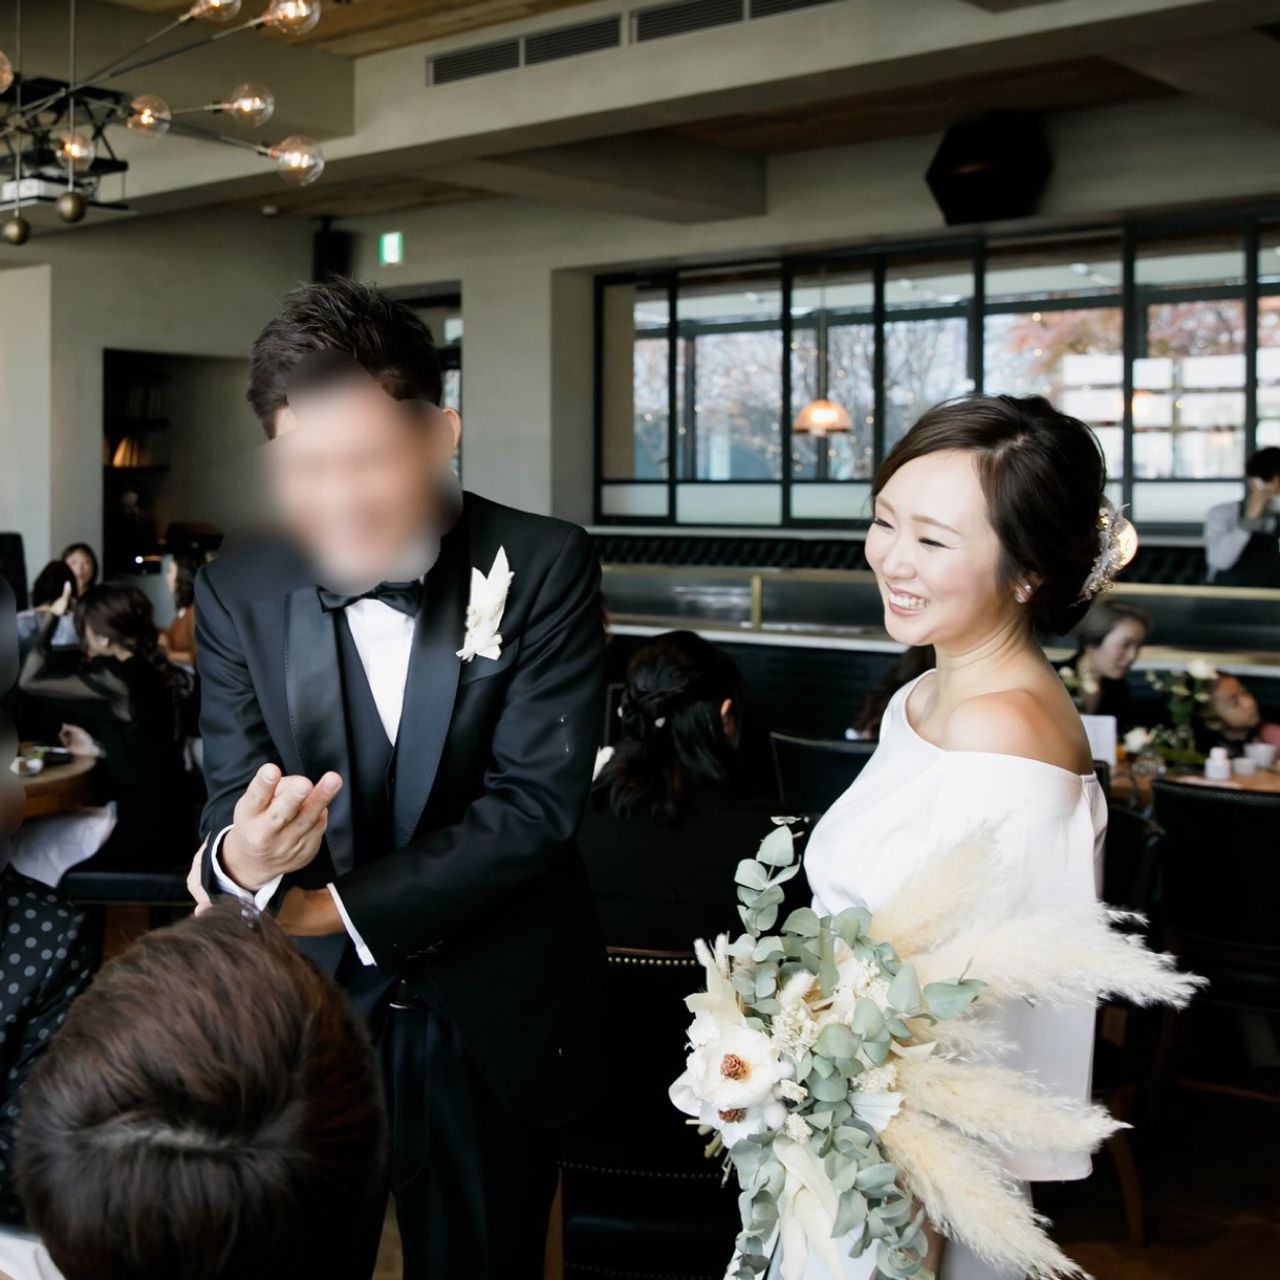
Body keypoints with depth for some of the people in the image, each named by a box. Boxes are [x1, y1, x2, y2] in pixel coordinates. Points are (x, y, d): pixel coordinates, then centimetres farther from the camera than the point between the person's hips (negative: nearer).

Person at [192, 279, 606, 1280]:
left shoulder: (544, 567, -13)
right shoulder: (236, 595, -6)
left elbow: (537, 801, -18)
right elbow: (230, 803, -6)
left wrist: (335, 907, -20)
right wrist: (242, 858, -31)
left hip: (495, 1018, -1)